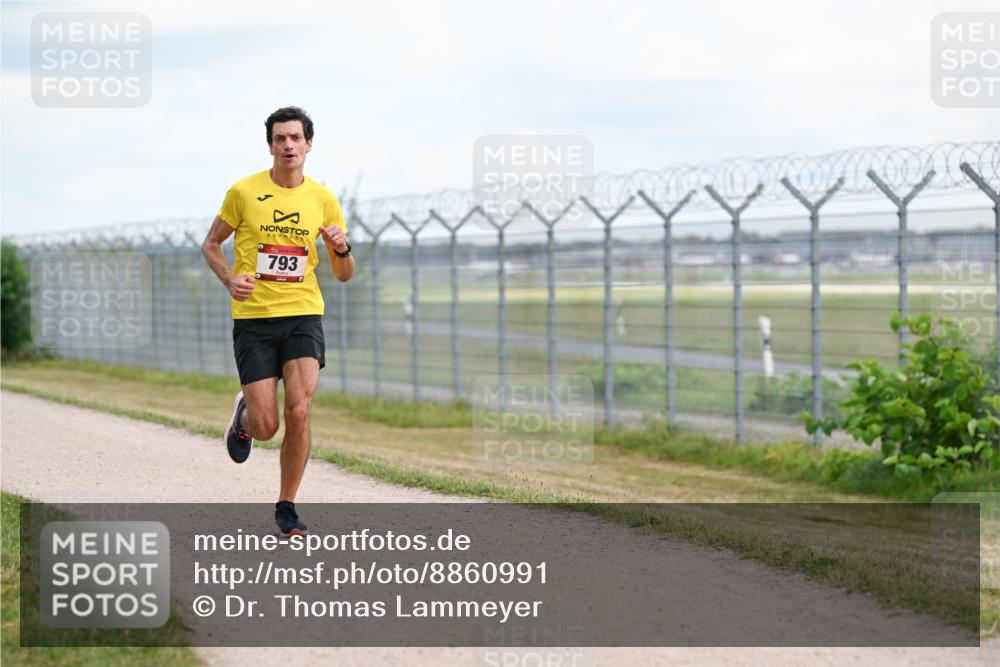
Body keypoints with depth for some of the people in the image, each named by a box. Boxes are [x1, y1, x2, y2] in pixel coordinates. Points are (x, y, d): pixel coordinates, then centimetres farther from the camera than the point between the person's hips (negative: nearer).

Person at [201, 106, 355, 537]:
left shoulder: (323, 199, 5)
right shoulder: (244, 192, -1)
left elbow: (344, 275, 11)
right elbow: (211, 245, 10)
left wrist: (341, 249, -12)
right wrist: (229, 279, -9)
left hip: (303, 314, 1)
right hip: (254, 318, -1)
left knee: (299, 412, -15)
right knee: (266, 427, -6)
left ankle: (287, 506, 3)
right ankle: (244, 415, 33)